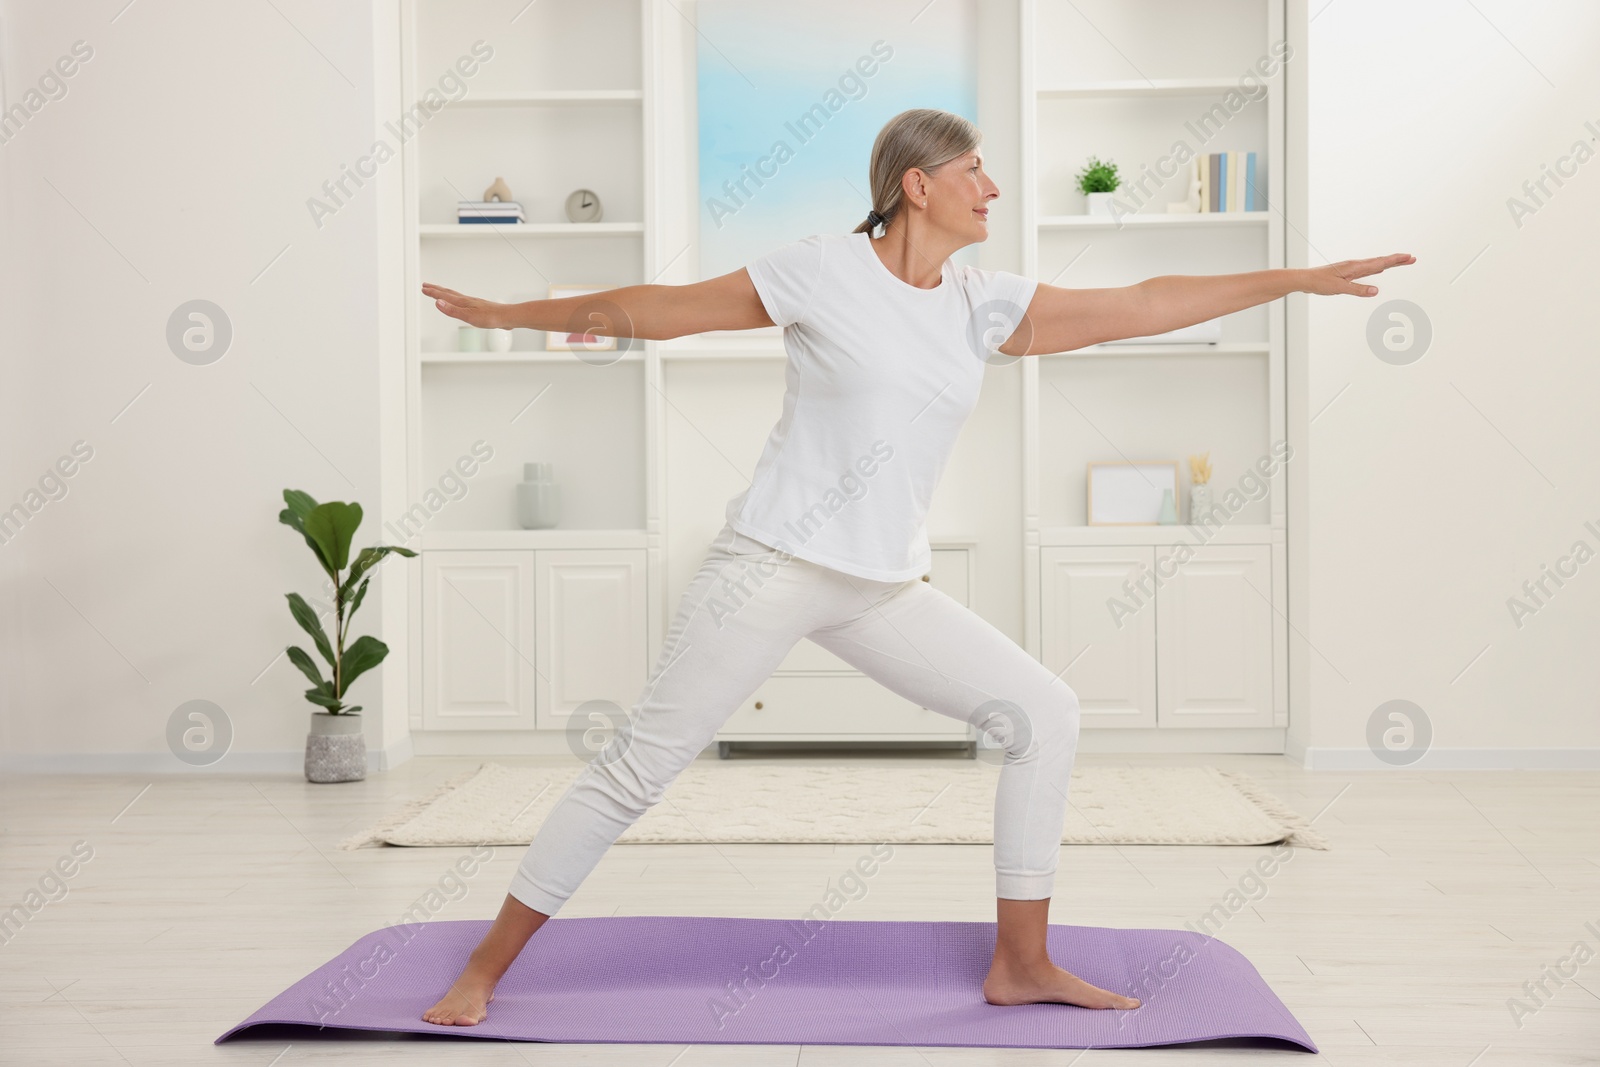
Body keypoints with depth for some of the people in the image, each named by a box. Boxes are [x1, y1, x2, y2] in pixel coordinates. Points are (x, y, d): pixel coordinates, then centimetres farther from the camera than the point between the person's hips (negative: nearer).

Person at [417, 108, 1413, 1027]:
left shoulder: (985, 304, 6)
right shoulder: (823, 272, -7)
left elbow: (1142, 305, 6)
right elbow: (658, 309, 1)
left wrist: (1303, 278, 5)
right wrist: (511, 313, 7)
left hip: (885, 588, 6)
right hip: (775, 564, -6)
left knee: (1046, 712, 0)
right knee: (638, 767, -4)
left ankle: (1021, 963, 11)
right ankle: (484, 972, 11)